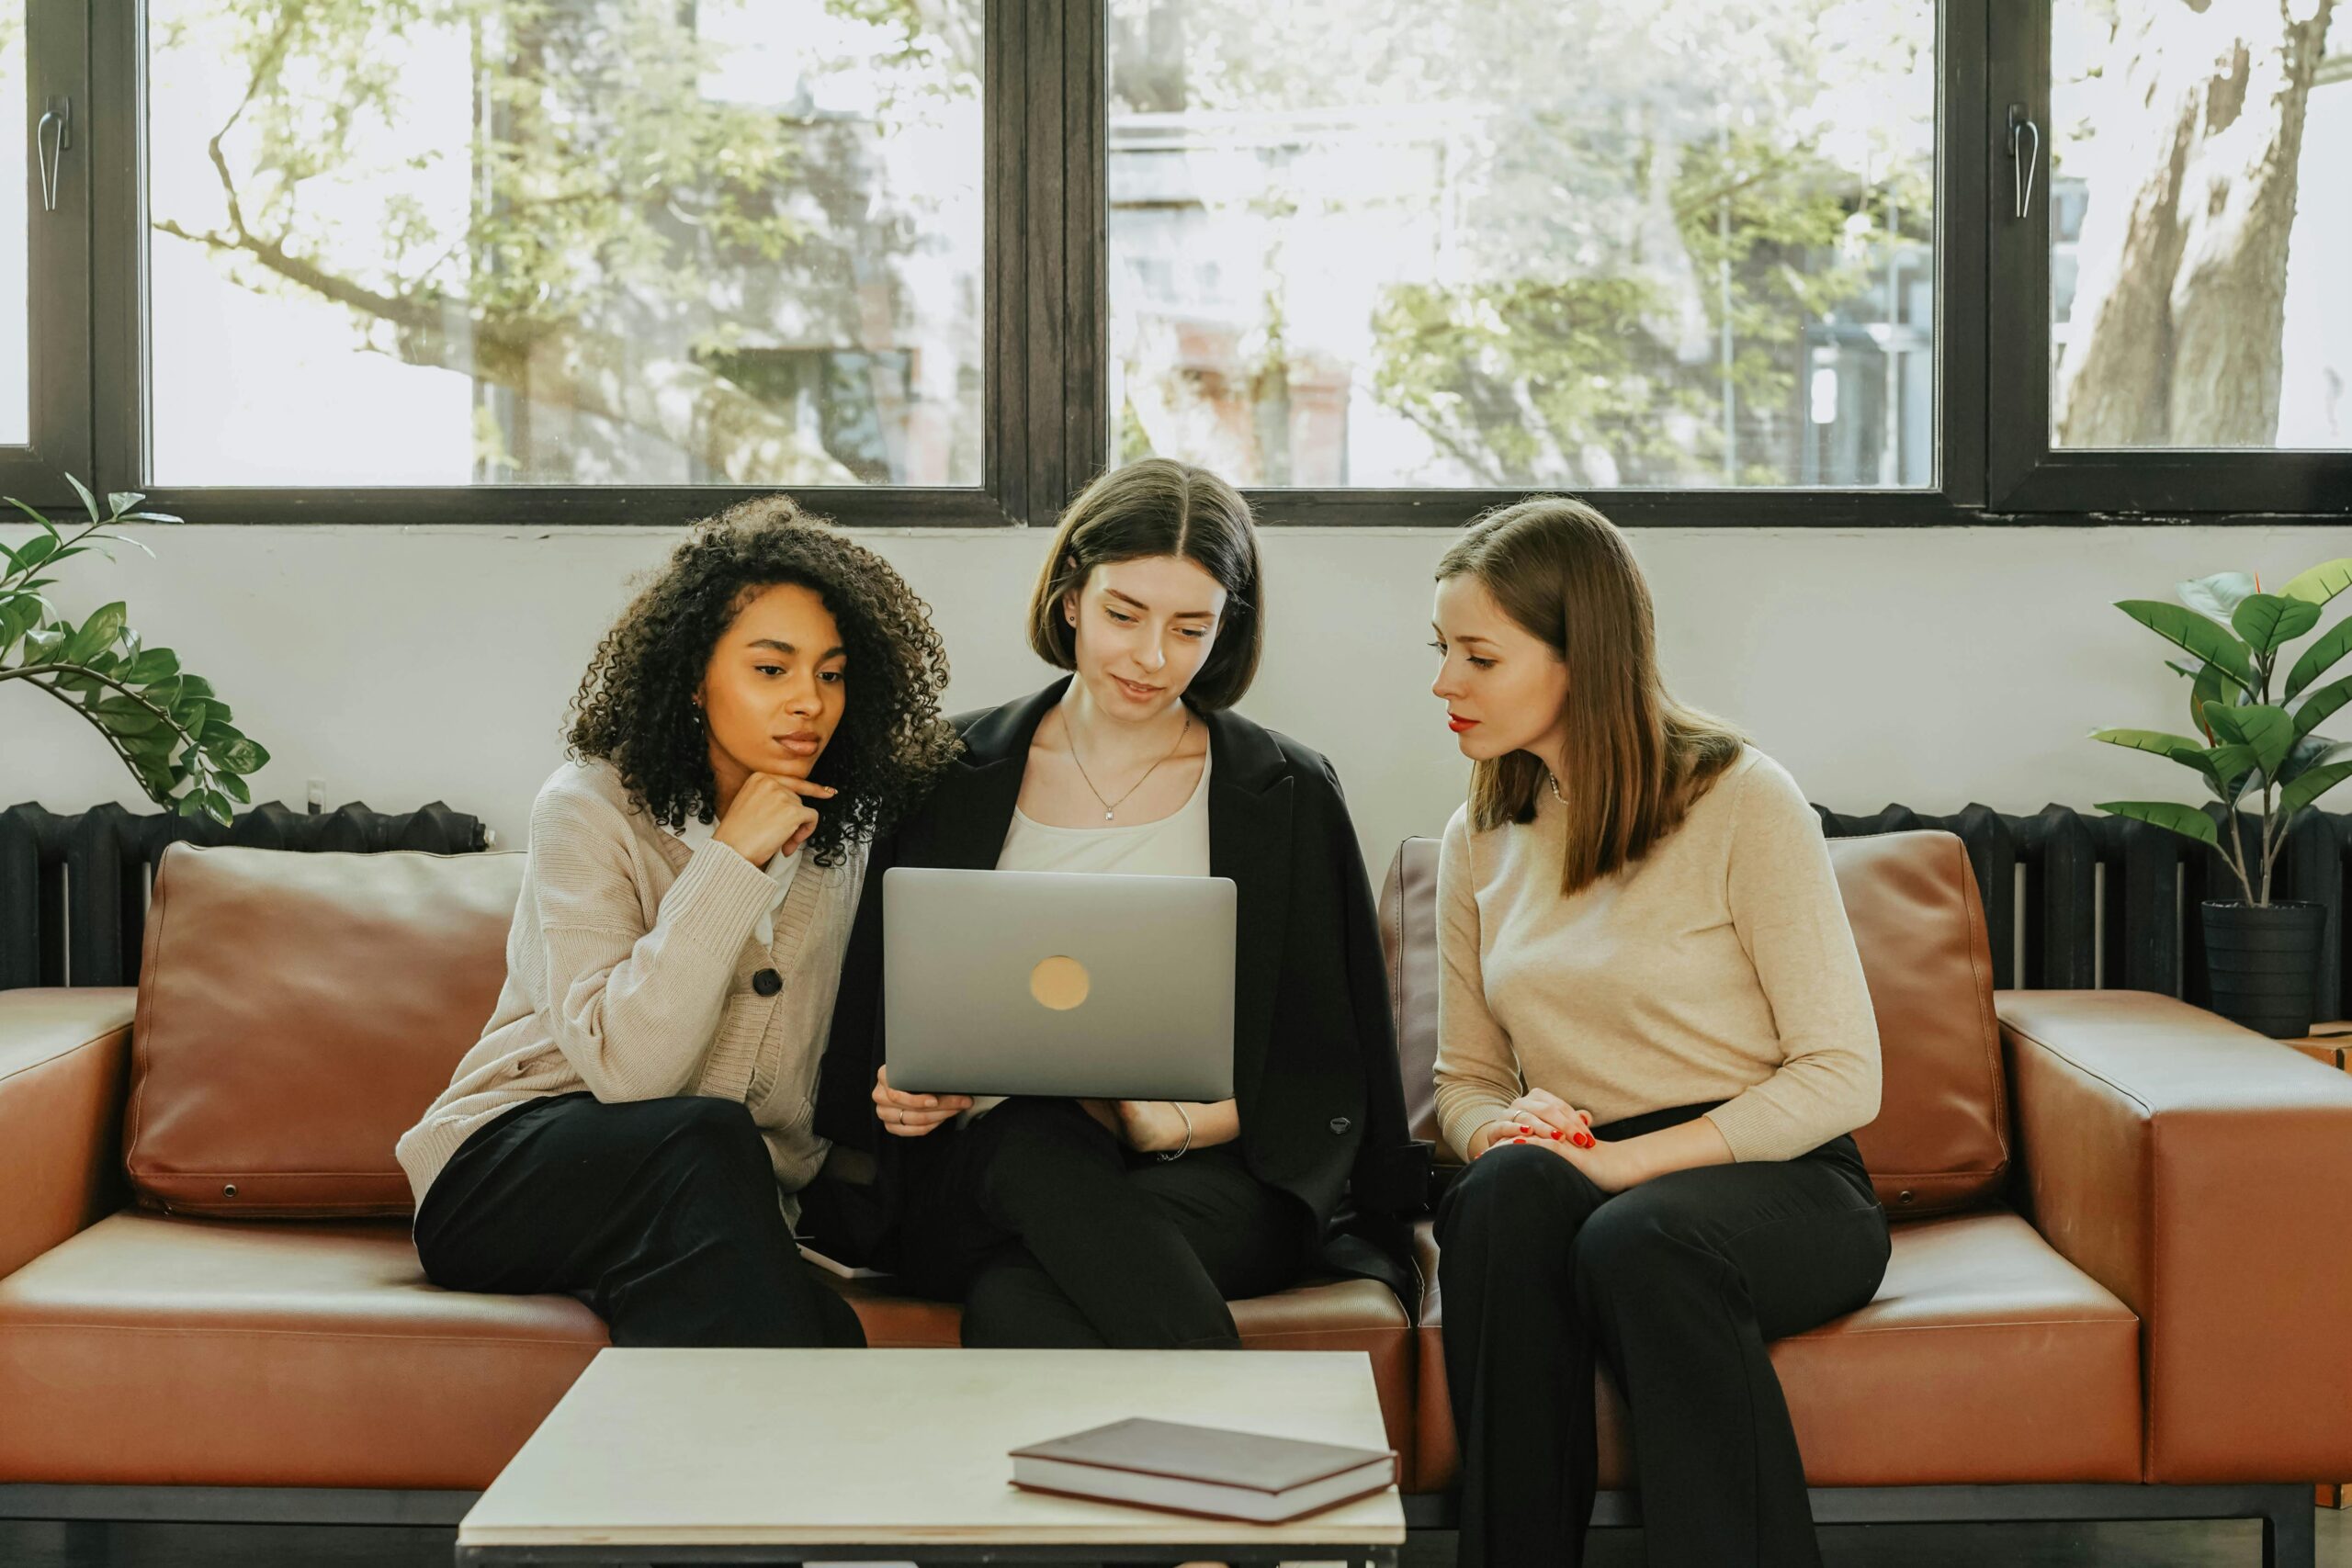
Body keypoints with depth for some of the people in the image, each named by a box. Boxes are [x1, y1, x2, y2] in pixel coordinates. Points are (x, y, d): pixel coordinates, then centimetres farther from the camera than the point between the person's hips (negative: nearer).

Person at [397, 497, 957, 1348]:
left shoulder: (844, 840, 8)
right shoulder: (592, 808, -8)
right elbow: (622, 1066, -21)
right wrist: (730, 863, -20)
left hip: (735, 1205, 3)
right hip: (507, 1172, -2)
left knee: (825, 1334, -33)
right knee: (707, 1137, -36)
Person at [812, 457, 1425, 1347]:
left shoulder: (1287, 795, 9)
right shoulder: (957, 774, 13)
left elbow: (1326, 1078, 6)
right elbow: (876, 1013, 17)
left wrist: (1181, 1123, -13)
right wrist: (901, 1092, -7)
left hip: (1210, 1181, -2)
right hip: (975, 1174, 2)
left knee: (1017, 1304, -36)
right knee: (1037, 1144, -36)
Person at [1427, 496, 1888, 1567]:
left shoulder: (1743, 803, -6)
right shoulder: (1480, 839, 12)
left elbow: (1842, 1076, -9)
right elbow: (1463, 1078, 17)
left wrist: (1626, 1161, -18)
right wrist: (1504, 1130, -8)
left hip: (1779, 1186, -4)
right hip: (1581, 1180, 4)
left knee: (1635, 1238, -38)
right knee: (1509, 1190, -33)